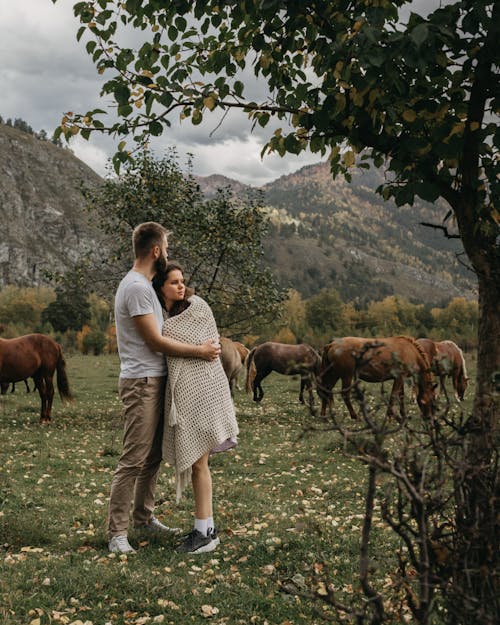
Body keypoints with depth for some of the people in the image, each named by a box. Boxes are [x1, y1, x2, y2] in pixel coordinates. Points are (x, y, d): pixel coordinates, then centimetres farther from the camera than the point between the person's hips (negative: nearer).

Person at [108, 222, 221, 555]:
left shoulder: (144, 285, 16)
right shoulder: (137, 287, -17)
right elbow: (156, 341, -17)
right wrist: (200, 350, -12)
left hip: (156, 381, 10)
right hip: (142, 382, -10)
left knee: (153, 455, 17)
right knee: (134, 459, -7)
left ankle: (144, 516, 29)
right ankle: (117, 532, 0)